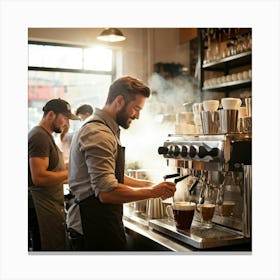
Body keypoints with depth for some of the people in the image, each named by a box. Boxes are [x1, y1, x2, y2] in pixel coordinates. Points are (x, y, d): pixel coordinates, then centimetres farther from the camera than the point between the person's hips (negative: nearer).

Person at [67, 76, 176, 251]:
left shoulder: (105, 131, 14)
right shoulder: (99, 134, -19)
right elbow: (107, 192, -28)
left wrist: (149, 185, 10)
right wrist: (152, 192, -16)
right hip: (95, 230, -10)